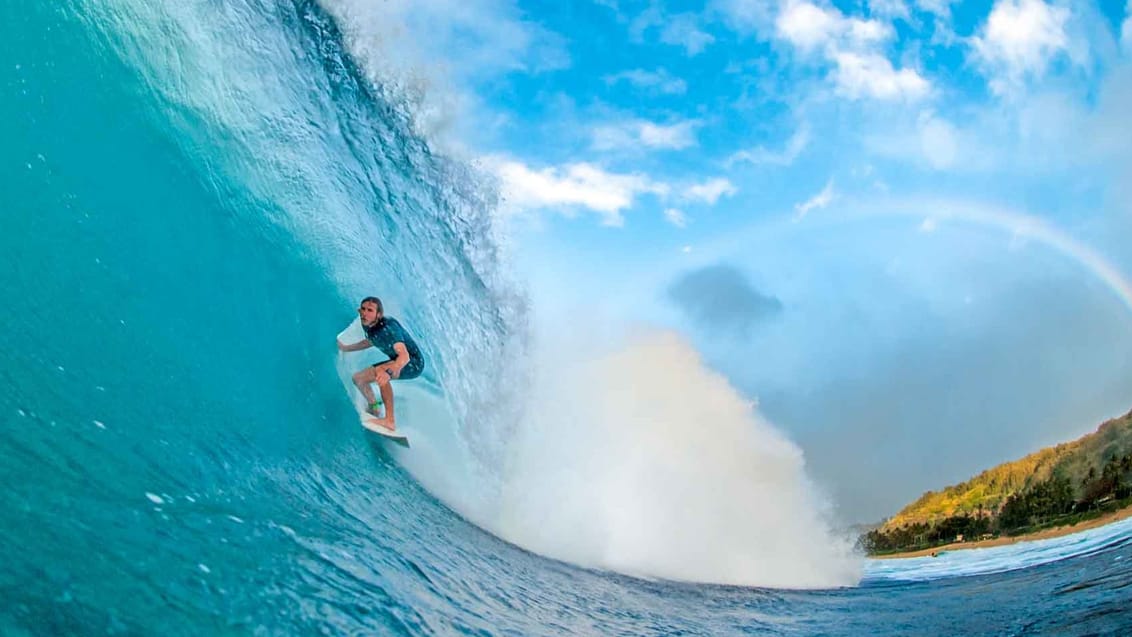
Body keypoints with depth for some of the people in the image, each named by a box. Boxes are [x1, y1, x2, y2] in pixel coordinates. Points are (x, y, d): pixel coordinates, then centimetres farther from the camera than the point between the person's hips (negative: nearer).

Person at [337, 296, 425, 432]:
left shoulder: (388, 326, -30)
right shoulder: (367, 325, -7)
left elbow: (404, 356, -43)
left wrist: (389, 372, -61)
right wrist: (345, 348, 23)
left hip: (414, 363, -9)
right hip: (396, 363, 9)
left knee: (380, 373, -35)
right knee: (358, 378, 10)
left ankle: (390, 420, -33)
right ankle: (374, 409, 33)